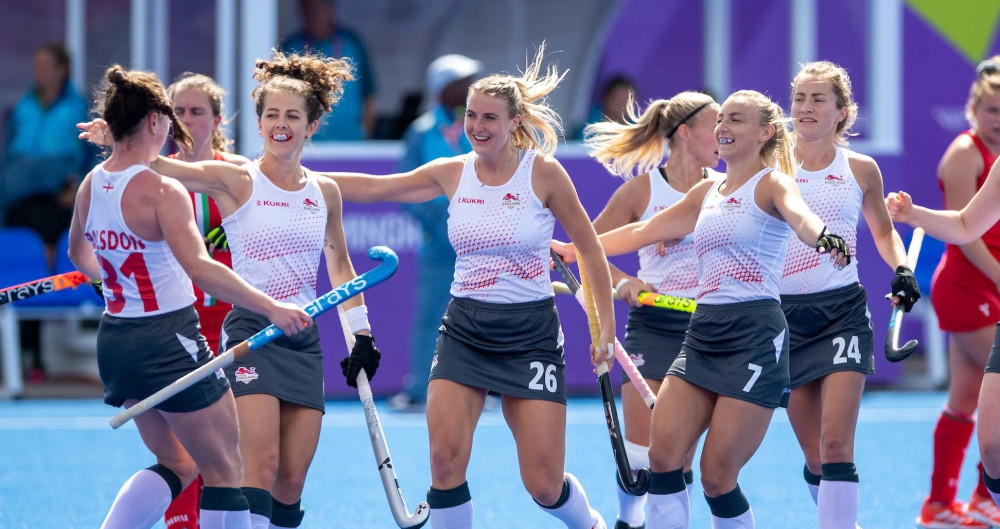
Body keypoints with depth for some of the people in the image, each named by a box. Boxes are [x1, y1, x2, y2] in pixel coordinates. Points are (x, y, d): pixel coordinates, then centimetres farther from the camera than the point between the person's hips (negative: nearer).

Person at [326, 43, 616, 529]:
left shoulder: (544, 173, -8)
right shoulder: (452, 174, 2)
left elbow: (590, 249, 0)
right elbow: (371, 188, 8)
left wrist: (607, 327, 0)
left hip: (529, 335, -3)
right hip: (464, 331, 3)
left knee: (544, 485, -3)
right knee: (445, 459, -15)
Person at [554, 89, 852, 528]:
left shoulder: (771, 184, -4)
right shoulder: (707, 192, 18)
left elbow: (799, 216, -27)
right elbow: (643, 232, 30)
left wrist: (823, 239, -50)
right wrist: (572, 250, 34)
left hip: (754, 336, -7)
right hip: (703, 334, 7)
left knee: (717, 476, -9)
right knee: (663, 455, -7)